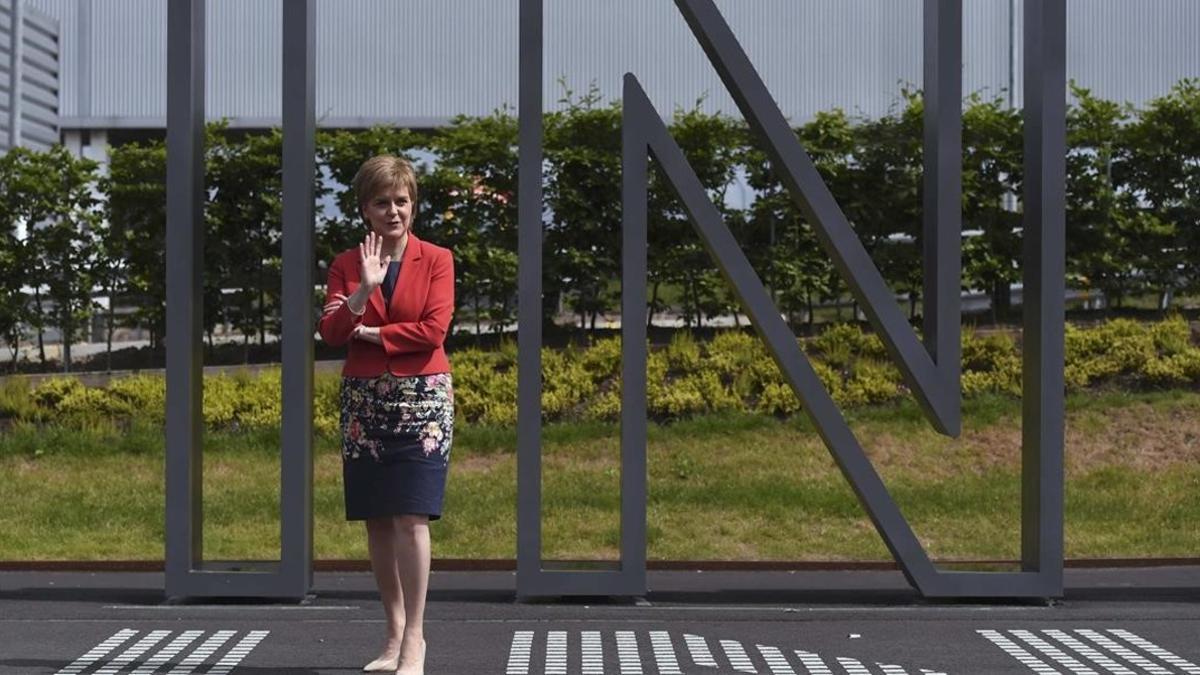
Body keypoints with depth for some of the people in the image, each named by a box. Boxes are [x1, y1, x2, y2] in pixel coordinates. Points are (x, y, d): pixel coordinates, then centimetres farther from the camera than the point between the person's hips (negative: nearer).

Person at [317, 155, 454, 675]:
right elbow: (330, 331, -3)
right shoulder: (346, 265, 9)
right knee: (377, 520, 6)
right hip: (364, 402, 3)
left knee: (411, 519, -10)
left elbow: (433, 330, -10)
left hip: (422, 400, -3)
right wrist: (363, 290, -16)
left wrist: (369, 333, -5)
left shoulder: (436, 260, 2)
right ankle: (394, 633, 18)